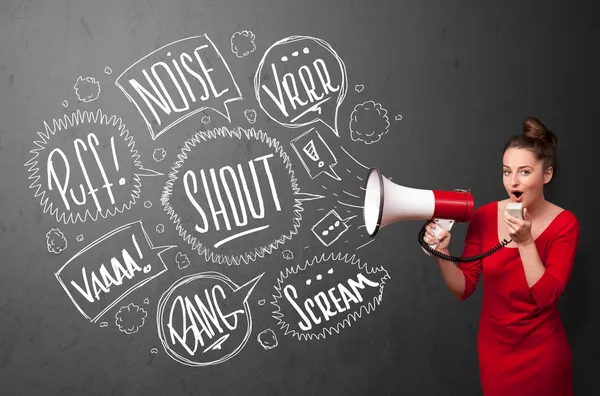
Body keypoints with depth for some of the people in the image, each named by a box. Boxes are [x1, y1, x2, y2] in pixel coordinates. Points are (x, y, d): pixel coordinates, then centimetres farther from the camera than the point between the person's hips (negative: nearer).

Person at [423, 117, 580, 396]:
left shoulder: (564, 224, -13)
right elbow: (463, 288, -7)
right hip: (493, 348, 2)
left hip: (541, 351, -2)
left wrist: (525, 242, -27)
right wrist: (441, 253, -24)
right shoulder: (485, 216, -8)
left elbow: (546, 296, -19)